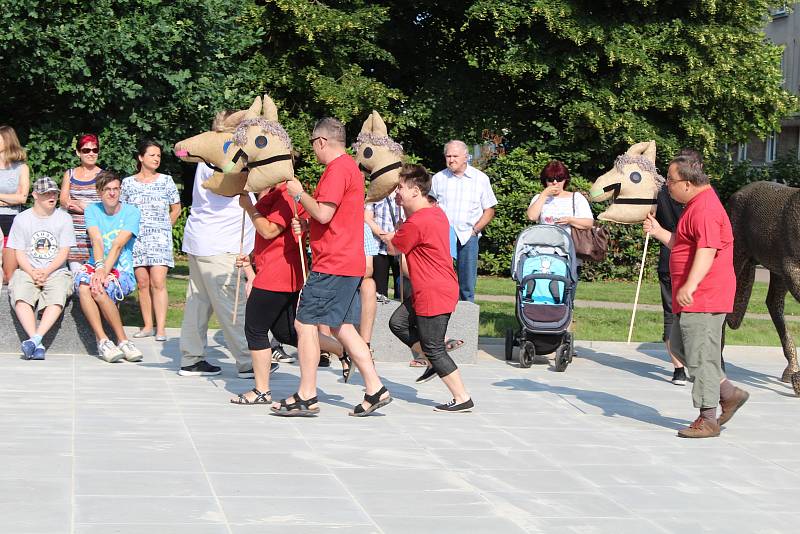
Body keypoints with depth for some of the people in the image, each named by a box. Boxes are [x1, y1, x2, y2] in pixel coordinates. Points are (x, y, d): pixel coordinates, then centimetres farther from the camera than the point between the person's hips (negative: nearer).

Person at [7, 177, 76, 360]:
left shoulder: (63, 218, 8)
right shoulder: (22, 219, 9)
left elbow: (64, 252, 2)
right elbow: (19, 253, 4)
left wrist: (46, 272, -13)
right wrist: (33, 273, -14)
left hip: (56, 271, 0)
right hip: (27, 271, 0)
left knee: (57, 299, -31)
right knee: (21, 297, -30)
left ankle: (35, 339, -39)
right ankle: (37, 344, -38)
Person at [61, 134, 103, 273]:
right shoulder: (69, 174, 15)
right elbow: (64, 202, 5)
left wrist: (77, 204, -7)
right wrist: (92, 208, -8)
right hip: (74, 230, 2)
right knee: (76, 273, -6)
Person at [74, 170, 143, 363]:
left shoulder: (131, 212, -1)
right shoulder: (92, 210, 8)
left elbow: (117, 246, -13)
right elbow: (97, 241, -9)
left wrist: (104, 272, -26)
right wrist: (98, 267, -27)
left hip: (121, 270, -3)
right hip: (95, 266, 3)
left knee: (99, 290, -34)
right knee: (83, 285, -32)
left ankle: (122, 340, -23)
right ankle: (102, 340, -30)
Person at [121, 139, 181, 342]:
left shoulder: (166, 181, 7)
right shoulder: (128, 182, 8)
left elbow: (176, 209, 14)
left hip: (159, 238, -2)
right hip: (136, 238, 2)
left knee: (158, 282, -11)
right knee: (142, 283, 2)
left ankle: (161, 328, -13)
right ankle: (148, 325, 8)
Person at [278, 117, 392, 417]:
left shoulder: (337, 169, -13)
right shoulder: (350, 167, 19)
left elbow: (323, 213, -22)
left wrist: (299, 194, -7)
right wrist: (306, 223, 10)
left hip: (333, 265, -10)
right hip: (350, 263, 10)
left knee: (305, 323, -4)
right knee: (342, 328, 12)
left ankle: (306, 398, -1)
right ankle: (375, 390, 9)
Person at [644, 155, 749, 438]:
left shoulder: (705, 208, -18)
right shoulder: (696, 205, 18)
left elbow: (707, 249, -31)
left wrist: (690, 286, -39)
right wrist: (659, 232, 18)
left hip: (704, 298, -11)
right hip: (694, 299, 11)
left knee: (700, 356, -6)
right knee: (680, 347, 17)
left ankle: (708, 420, 1)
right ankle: (729, 394, 20)